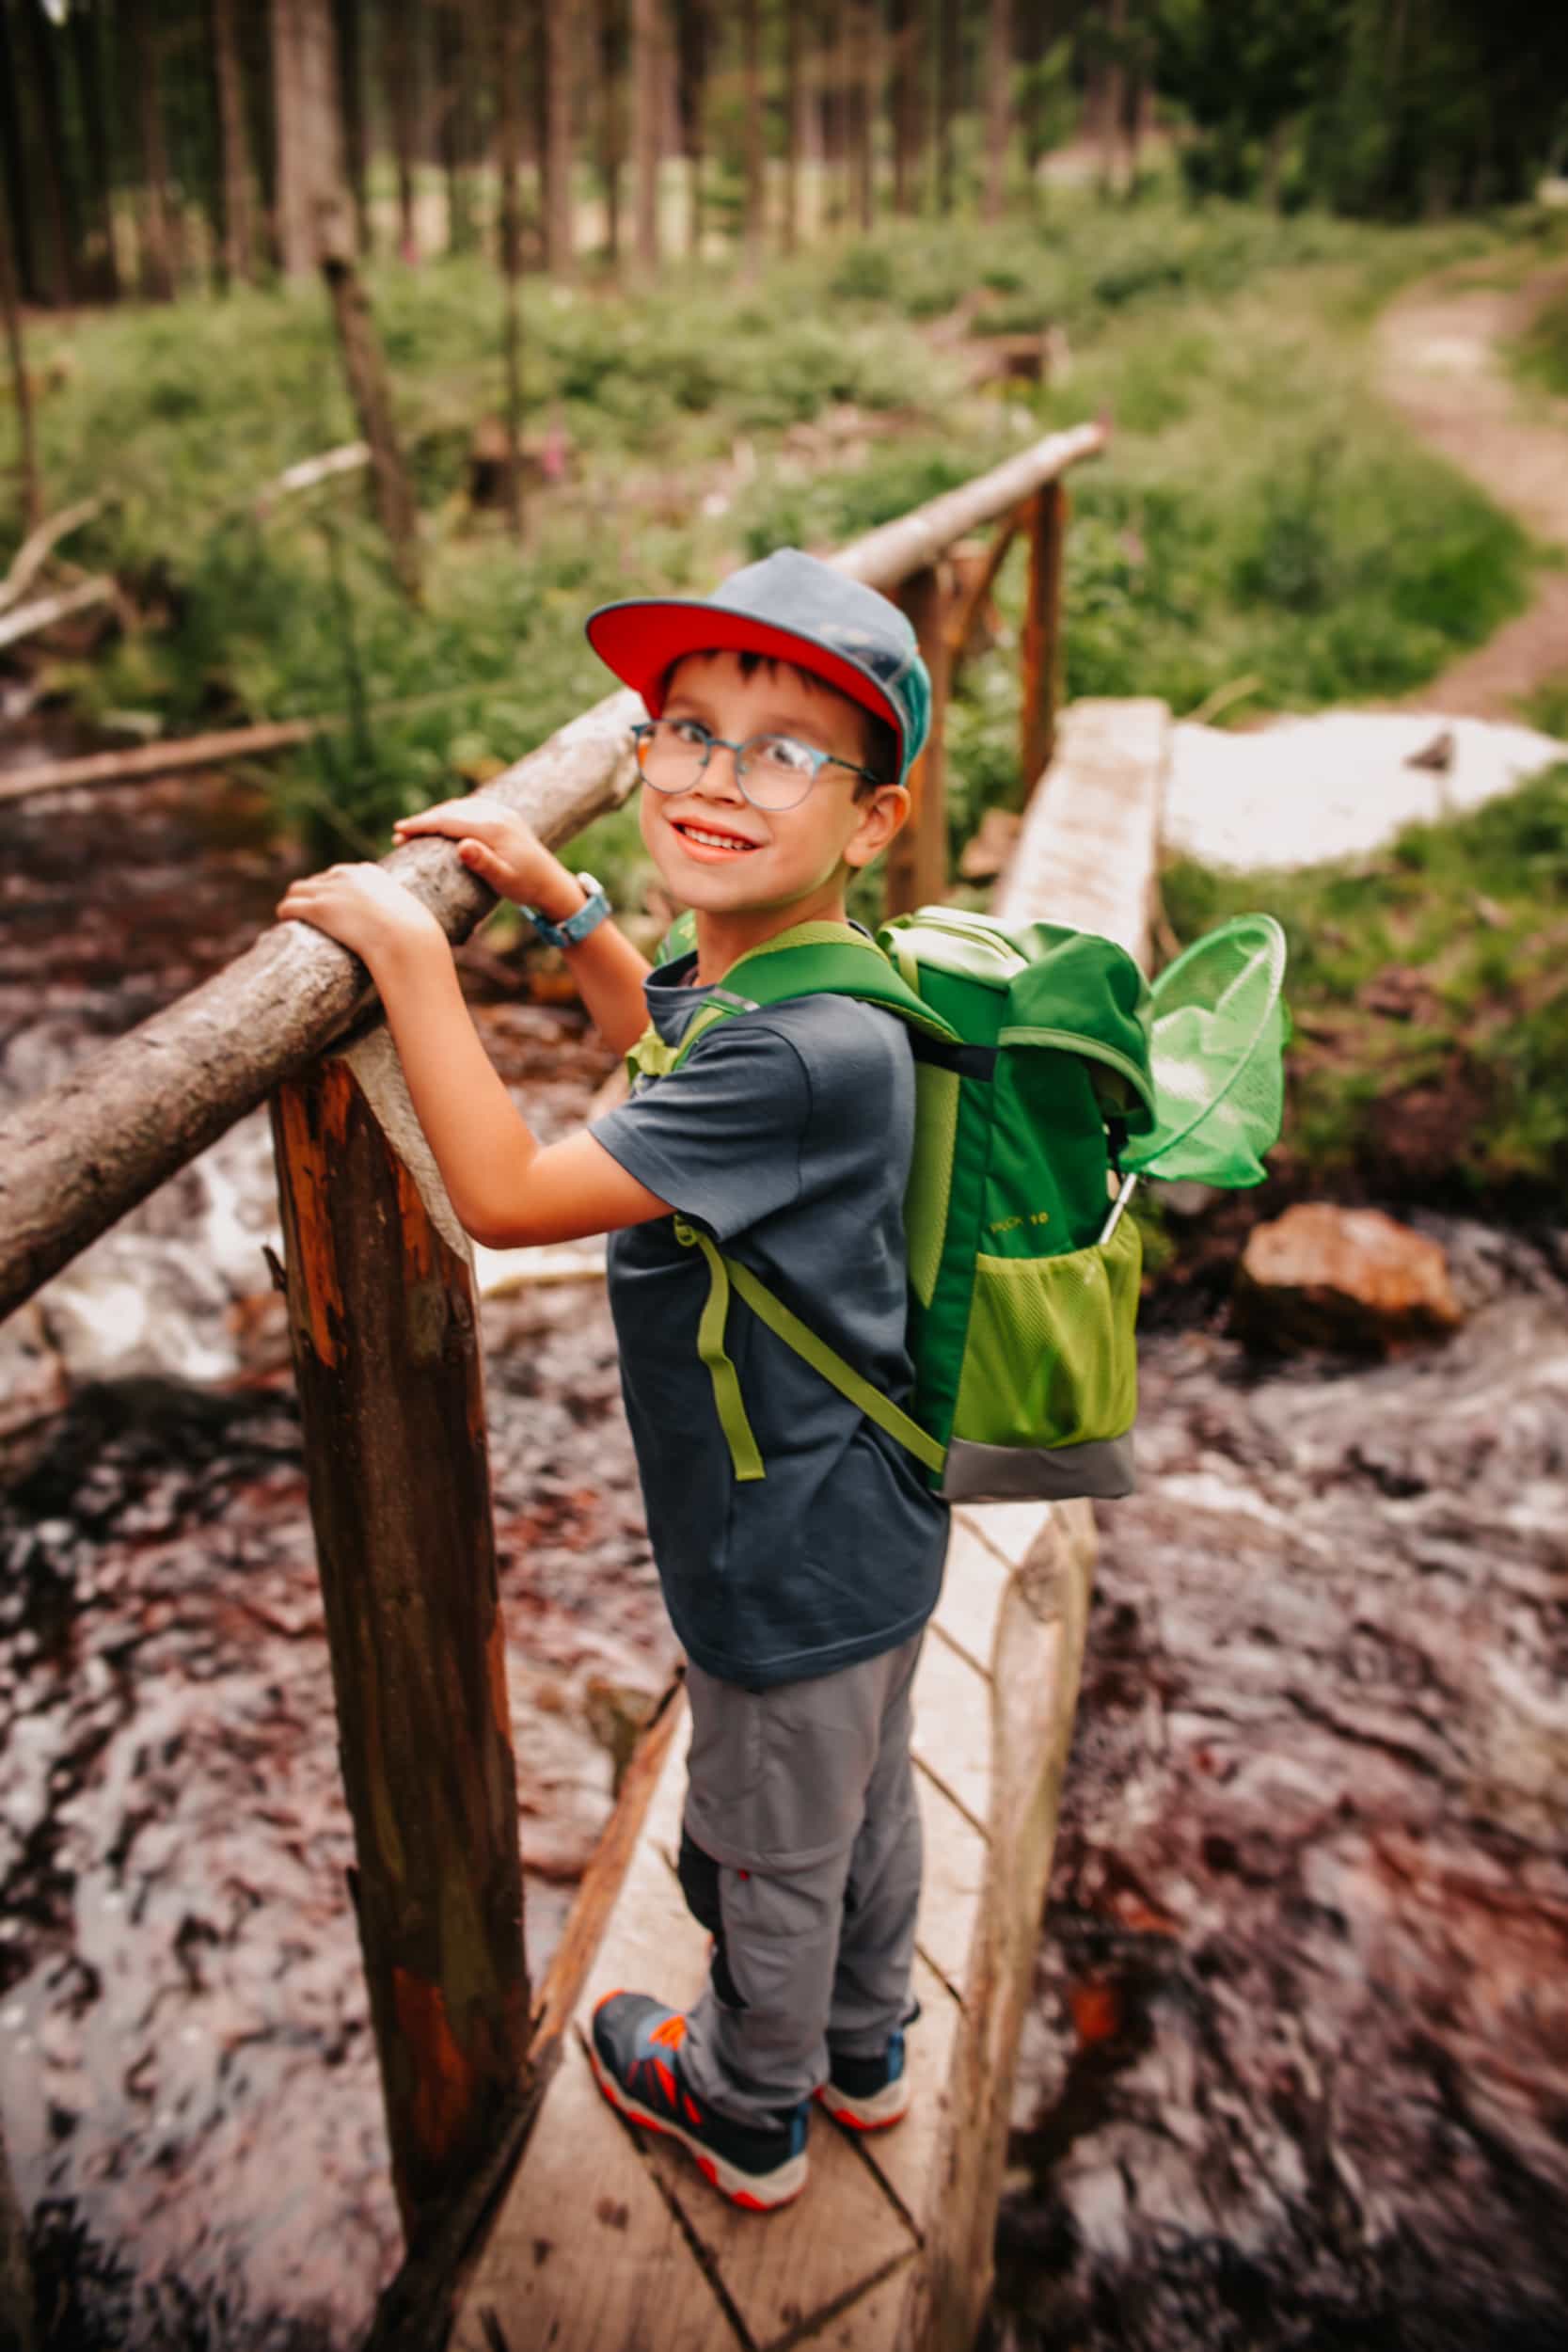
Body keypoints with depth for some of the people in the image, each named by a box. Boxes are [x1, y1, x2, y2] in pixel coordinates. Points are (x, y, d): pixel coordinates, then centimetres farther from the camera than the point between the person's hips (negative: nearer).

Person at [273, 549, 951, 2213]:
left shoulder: (807, 1053, -35)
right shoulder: (759, 971, -5)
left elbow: (507, 1196, -32)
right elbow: (662, 1036, 19)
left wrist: (410, 954, -25)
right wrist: (555, 896, 7)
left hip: (795, 1569, -9)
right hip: (853, 1532, 9)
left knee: (764, 1855, 19)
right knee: (858, 1806, 29)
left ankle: (747, 2110, 48)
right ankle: (865, 2051, 56)